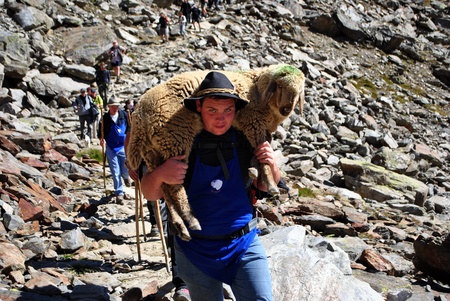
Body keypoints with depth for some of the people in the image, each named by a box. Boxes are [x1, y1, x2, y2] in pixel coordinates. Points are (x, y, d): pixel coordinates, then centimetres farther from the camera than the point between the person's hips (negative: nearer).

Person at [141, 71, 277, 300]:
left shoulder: (246, 139, -7)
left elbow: (264, 186, 10)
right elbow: (150, 194, -5)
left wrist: (272, 167, -12)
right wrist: (159, 175, -27)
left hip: (243, 244, 1)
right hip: (196, 250, 0)